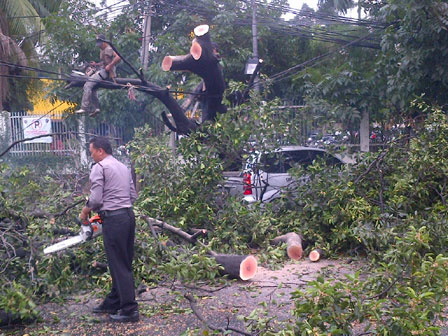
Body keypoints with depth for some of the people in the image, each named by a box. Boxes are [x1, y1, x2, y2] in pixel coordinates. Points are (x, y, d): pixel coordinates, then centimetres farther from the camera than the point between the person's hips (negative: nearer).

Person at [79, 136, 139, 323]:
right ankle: (112, 303, 25)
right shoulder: (124, 167, 18)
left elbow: (96, 199, -13)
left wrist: (84, 212, 4)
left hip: (113, 219, -9)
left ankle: (129, 310, -3)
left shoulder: (99, 168, -7)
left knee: (119, 266, -5)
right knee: (124, 263, 13)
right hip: (129, 215, 9)